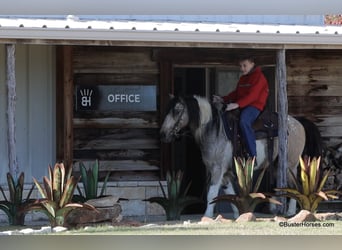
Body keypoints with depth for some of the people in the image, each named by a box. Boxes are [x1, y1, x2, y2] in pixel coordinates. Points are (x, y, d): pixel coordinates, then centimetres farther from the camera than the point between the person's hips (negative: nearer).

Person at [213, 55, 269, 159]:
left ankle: (252, 156, -35)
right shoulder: (242, 78, 22)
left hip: (255, 106, -10)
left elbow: (252, 95, -19)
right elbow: (236, 93, 21)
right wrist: (223, 99, 3)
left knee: (244, 121, -36)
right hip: (242, 106, 10)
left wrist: (237, 104, -30)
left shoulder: (259, 77, -7)